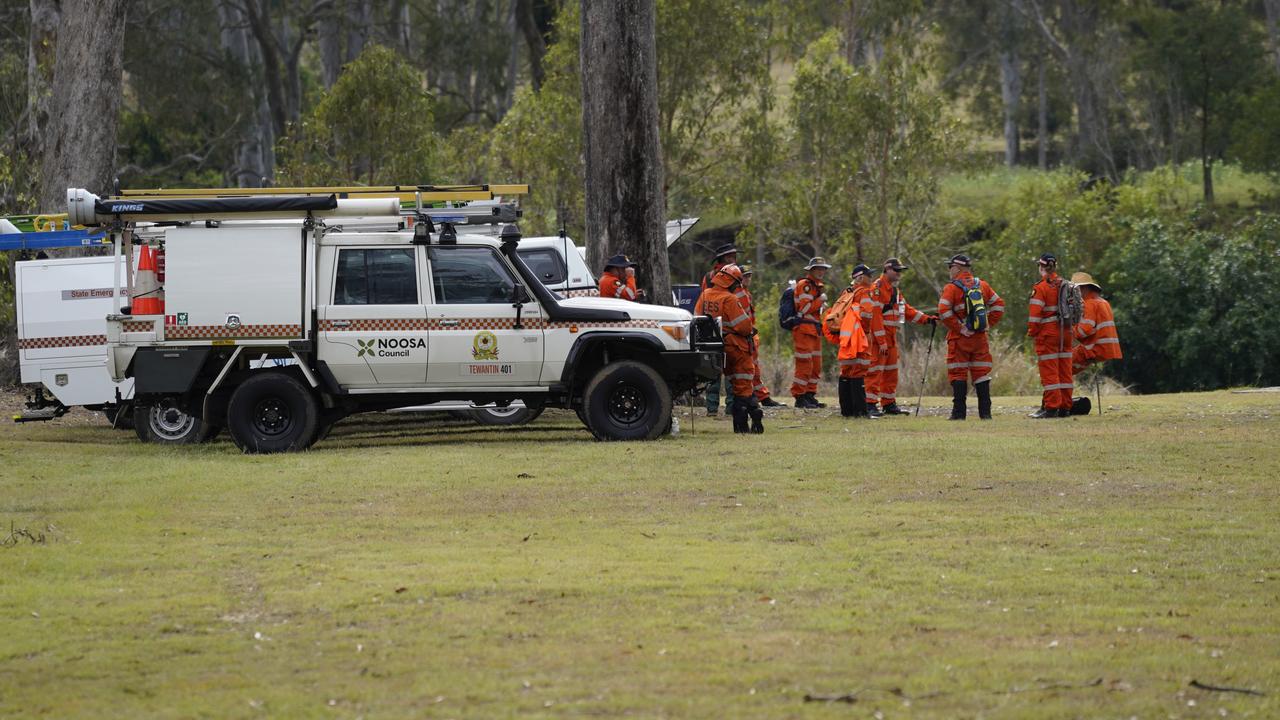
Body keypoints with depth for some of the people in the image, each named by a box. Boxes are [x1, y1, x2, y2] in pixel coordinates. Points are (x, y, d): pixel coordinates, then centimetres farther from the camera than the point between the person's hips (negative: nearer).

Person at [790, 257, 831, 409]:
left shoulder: (817, 285, 21)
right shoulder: (805, 285, -10)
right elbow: (805, 308, -20)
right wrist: (821, 300, -13)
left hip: (814, 331, 10)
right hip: (804, 329, -10)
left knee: (816, 366, 12)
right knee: (804, 365, -11)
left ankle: (810, 396, 18)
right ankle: (800, 398, -9)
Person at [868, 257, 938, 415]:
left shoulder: (895, 290, 19)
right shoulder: (878, 287, -13)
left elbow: (908, 311, 22)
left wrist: (928, 319, 9)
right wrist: (881, 341, -23)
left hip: (891, 336, 10)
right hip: (879, 336, -10)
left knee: (891, 371, 14)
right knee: (876, 371, -11)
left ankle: (889, 404, 21)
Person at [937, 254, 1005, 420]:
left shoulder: (951, 288, -8)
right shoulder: (982, 285, 8)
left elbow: (944, 312, -19)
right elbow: (998, 305, 11)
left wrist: (958, 327, -13)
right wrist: (989, 324, 10)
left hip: (959, 338, -4)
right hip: (980, 338, 4)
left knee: (958, 375, 1)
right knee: (982, 374, 8)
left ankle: (959, 412, -3)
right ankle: (985, 412, 5)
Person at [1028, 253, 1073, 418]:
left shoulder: (1041, 287, -11)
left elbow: (1035, 313, -16)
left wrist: (1031, 332, -4)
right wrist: (1069, 328, 16)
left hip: (1047, 333, -6)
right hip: (1065, 333, 6)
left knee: (1049, 372, -3)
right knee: (1065, 371, 9)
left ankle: (1051, 408, -6)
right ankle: (1065, 407, 12)